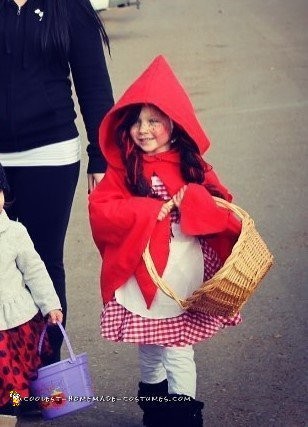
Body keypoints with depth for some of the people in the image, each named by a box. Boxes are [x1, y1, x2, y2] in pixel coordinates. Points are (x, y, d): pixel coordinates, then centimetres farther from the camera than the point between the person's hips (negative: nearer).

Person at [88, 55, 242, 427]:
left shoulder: (192, 167, 2)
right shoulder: (122, 169, -1)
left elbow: (220, 208, -3)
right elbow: (100, 210, -12)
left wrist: (189, 202, -22)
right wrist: (154, 209, -18)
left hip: (184, 275, -1)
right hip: (140, 274, 1)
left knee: (178, 353, 0)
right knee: (148, 351, 12)